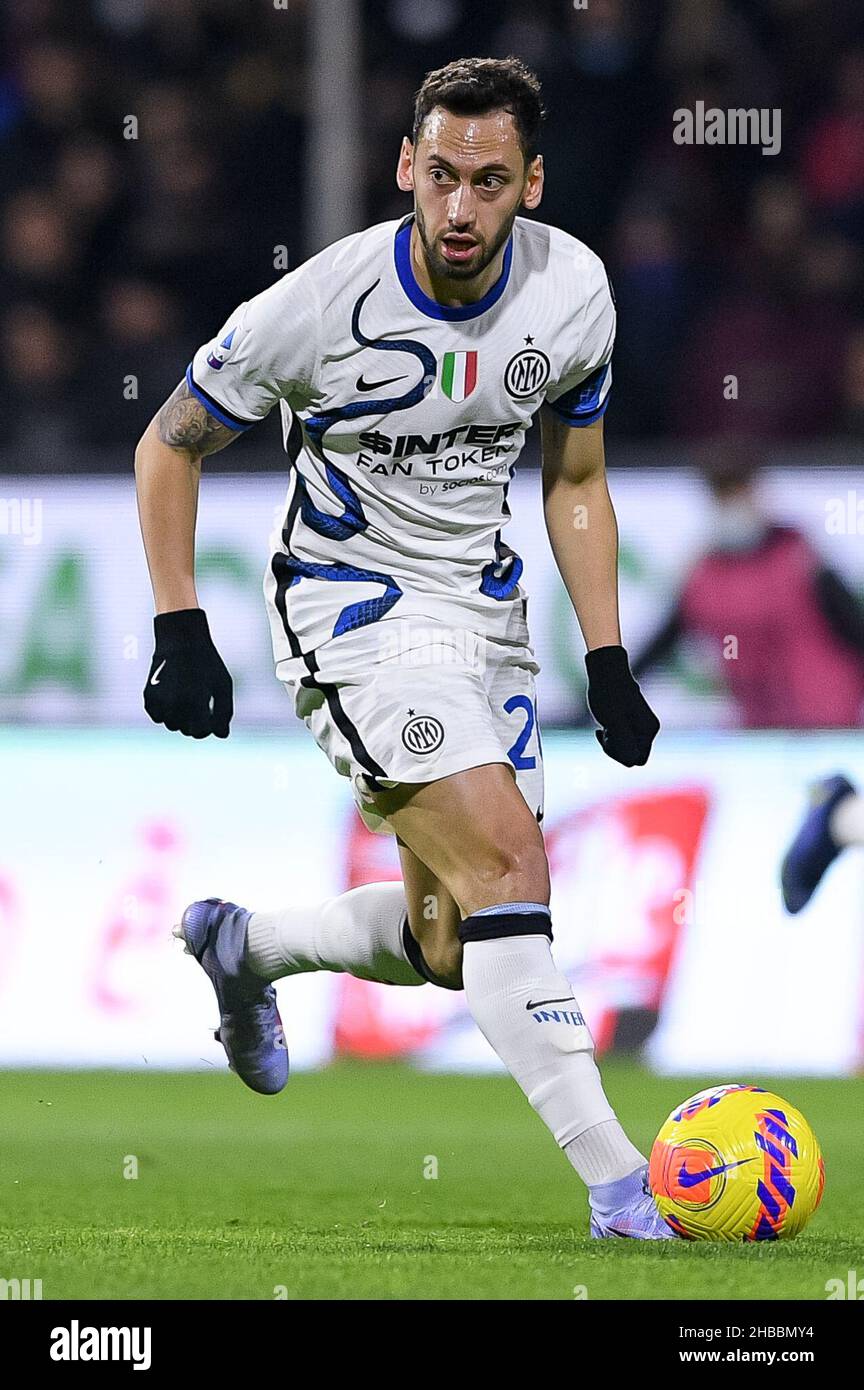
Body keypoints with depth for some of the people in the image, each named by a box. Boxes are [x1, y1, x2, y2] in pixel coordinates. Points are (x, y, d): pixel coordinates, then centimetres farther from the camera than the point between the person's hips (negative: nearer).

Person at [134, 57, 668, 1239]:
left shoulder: (573, 291, -7)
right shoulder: (323, 303, -20)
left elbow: (574, 482, 8)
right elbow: (170, 447, -6)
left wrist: (607, 660, 2)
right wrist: (180, 631, -11)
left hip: (486, 610, 6)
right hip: (354, 610, -6)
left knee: (453, 946, 9)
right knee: (507, 860, -23)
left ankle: (243, 946, 38)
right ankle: (616, 1184, -24)